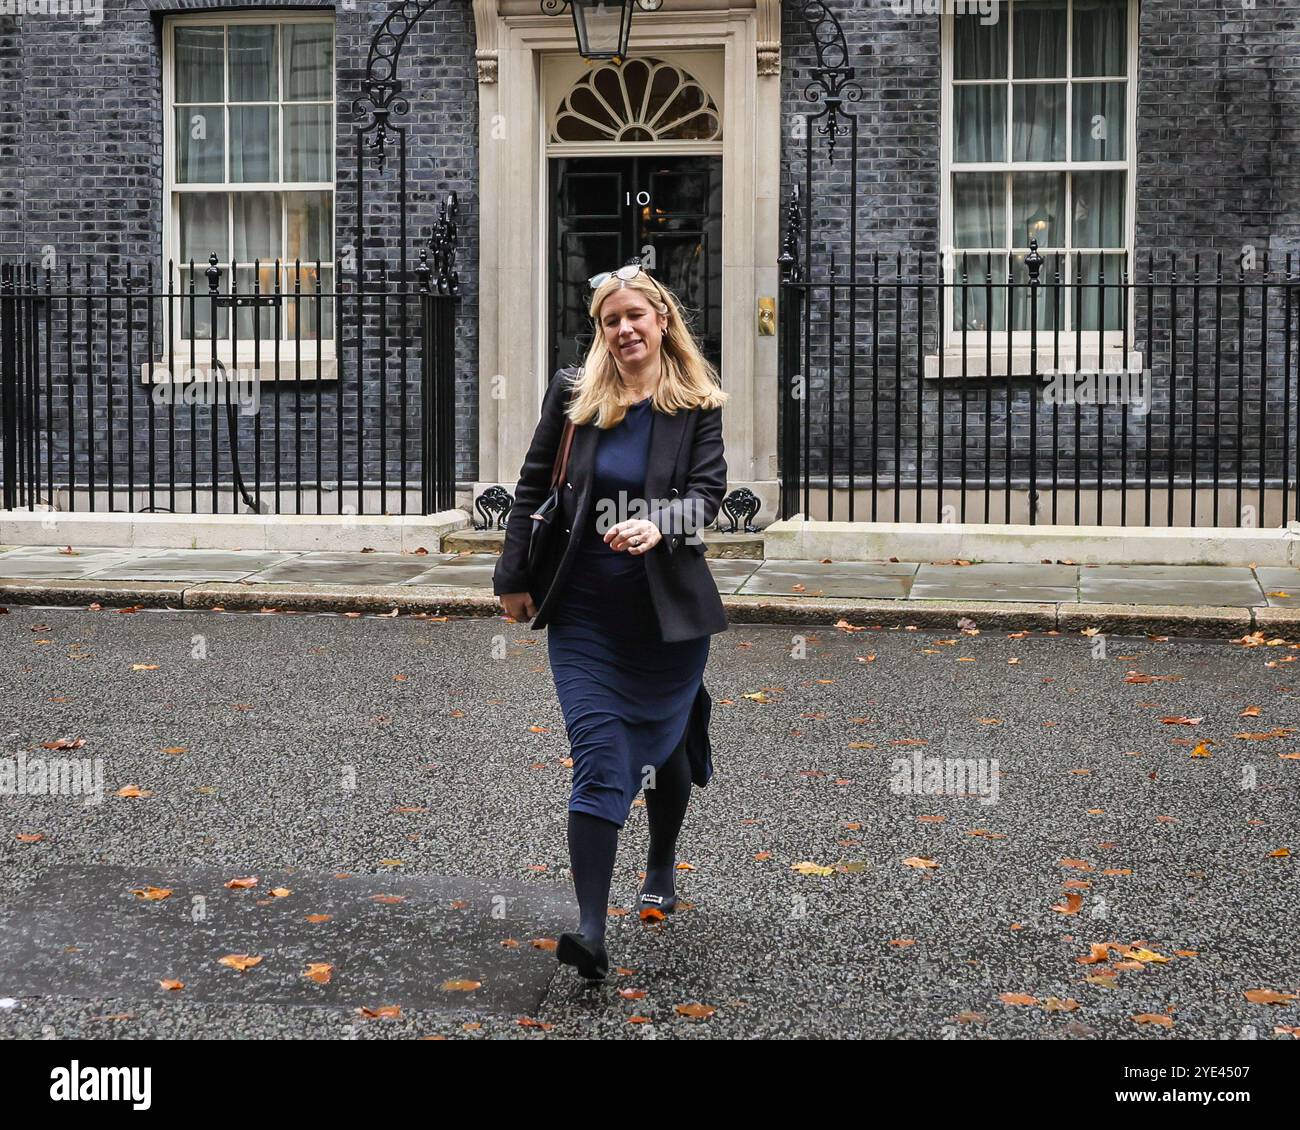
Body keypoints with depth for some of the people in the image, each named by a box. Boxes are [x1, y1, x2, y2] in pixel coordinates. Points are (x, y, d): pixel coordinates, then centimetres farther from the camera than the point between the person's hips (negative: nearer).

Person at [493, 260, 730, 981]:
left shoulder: (697, 404, -1)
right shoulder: (573, 393, 2)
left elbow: (708, 491, -9)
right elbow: (532, 487, 7)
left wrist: (659, 525, -30)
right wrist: (514, 577, 6)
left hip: (669, 610, 1)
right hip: (585, 613, 0)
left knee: (665, 744, 17)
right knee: (598, 759, -8)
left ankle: (662, 870, 44)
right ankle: (591, 930, -11)